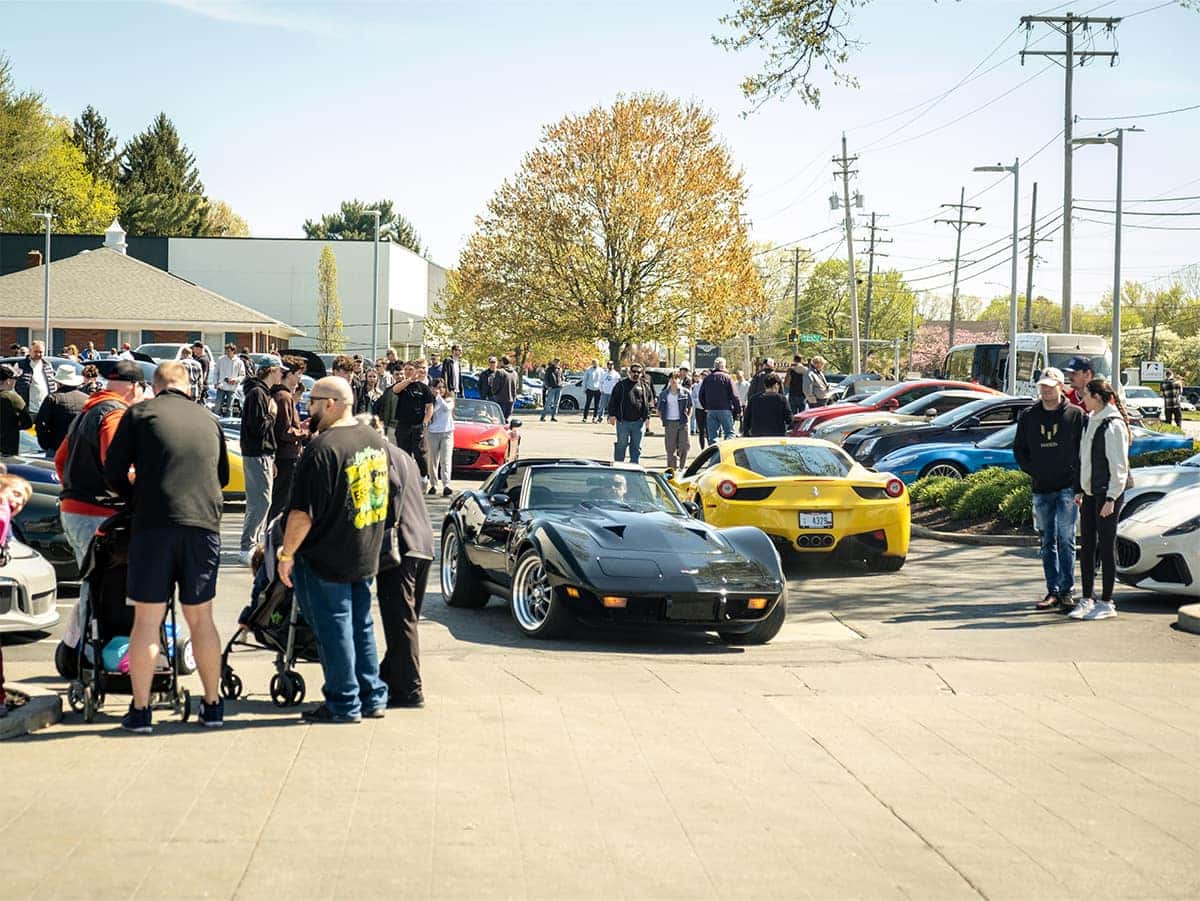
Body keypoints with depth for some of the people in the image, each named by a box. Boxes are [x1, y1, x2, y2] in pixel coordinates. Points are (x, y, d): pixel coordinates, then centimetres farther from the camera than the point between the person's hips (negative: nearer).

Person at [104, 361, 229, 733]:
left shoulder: (140, 413, 5)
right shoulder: (209, 420, 16)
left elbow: (113, 473, 4)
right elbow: (222, 476, 26)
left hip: (154, 523, -3)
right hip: (204, 525, 3)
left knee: (147, 620, 3)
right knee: (200, 619, 13)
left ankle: (140, 710, 5)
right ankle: (212, 705, 18)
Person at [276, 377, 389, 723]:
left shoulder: (323, 448, -21)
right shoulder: (376, 440, 5)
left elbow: (303, 512, -22)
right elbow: (385, 494, 17)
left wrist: (286, 554, -12)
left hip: (326, 559, -8)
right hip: (366, 557, 8)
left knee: (333, 629, 2)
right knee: (361, 626, 17)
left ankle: (344, 704, 8)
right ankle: (372, 696, 23)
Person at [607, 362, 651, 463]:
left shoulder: (643, 386, 11)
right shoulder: (621, 384, 1)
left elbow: (646, 403, 15)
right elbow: (613, 400, 0)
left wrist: (646, 417, 8)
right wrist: (612, 415, -8)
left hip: (638, 422, 3)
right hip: (623, 421, -3)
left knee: (637, 447, 7)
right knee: (621, 445, 3)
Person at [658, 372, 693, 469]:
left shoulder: (686, 392, 5)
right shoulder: (664, 394, 7)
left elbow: (690, 407, 14)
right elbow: (659, 410, 13)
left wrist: (688, 417, 1)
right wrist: (663, 419, 2)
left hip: (682, 422, 0)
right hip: (669, 423, 1)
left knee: (684, 446, -2)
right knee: (670, 447, 1)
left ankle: (682, 467, 12)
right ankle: (672, 468, 7)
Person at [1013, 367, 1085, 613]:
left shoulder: (1075, 415, -1)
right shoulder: (1029, 416, 10)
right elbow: (1019, 448, 15)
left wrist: (1076, 479, -8)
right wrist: (1033, 471, 3)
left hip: (1067, 487, -4)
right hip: (1041, 489, 4)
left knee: (1066, 539, -8)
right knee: (1048, 542, 8)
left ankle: (1066, 591, -4)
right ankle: (1053, 591, 13)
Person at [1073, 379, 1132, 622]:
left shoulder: (1113, 425, -14)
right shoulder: (1091, 421, 12)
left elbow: (1119, 465, -15)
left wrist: (1111, 498, -17)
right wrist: (1081, 490, 17)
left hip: (1108, 494, -8)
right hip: (1090, 493, 8)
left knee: (1106, 547, -2)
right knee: (1087, 546, 9)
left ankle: (1106, 603, 5)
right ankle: (1087, 600, 17)